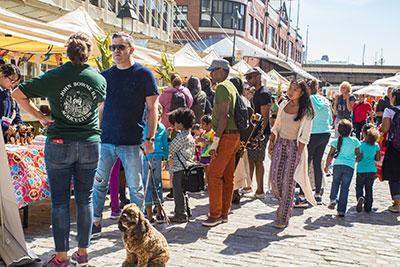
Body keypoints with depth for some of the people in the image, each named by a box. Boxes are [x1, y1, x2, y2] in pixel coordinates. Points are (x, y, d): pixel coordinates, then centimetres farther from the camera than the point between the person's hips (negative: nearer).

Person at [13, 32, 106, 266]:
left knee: (60, 200, 6)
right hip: (90, 144, 2)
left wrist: (40, 117, 1)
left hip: (59, 144, -2)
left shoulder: (54, 77, -7)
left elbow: (18, 94, -4)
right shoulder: (100, 79, 0)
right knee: (85, 198, 10)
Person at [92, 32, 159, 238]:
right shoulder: (105, 75, 10)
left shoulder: (144, 74, -2)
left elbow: (152, 109, -3)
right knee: (98, 184, 9)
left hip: (131, 143, -4)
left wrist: (150, 138, -9)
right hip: (105, 141, 4)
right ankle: (95, 224, 23)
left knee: (135, 187, 5)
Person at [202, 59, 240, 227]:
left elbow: (223, 116, -21)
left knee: (214, 174, -8)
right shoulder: (231, 86, 19)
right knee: (227, 176, 11)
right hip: (234, 135, 10)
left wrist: (215, 141, -22)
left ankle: (215, 215, -4)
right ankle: (224, 213, 17)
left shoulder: (222, 87, -12)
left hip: (227, 136, -10)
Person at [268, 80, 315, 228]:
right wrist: (271, 142, 7)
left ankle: (283, 217, 7)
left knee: (288, 182, -3)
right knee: (274, 178, 1)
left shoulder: (306, 111, -7)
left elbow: (305, 136, -8)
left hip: (294, 146, -5)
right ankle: (285, 204, 29)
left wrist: (298, 154, -13)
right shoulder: (283, 104, 7)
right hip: (280, 143, 5)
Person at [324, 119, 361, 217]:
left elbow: (330, 155, 5)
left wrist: (327, 166, 17)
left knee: (335, 183, 23)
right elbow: (358, 156, 9)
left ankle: (333, 199, 1)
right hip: (349, 167, 0)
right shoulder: (355, 141, 6)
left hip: (337, 165, 0)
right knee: (345, 188, 5)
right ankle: (341, 210, 4)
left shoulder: (336, 141, 6)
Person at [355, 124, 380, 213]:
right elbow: (378, 158, 4)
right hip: (372, 170, 3)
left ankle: (360, 197, -18)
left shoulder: (361, 144, -12)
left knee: (359, 187, 11)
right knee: (369, 188, 14)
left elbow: (359, 158, -12)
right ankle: (368, 207, 16)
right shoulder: (376, 145, -1)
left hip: (361, 170, -3)